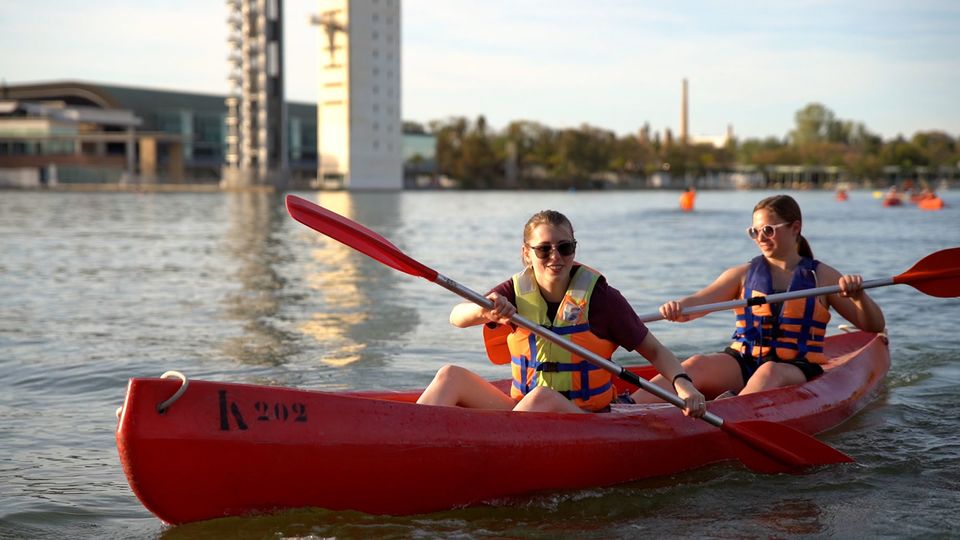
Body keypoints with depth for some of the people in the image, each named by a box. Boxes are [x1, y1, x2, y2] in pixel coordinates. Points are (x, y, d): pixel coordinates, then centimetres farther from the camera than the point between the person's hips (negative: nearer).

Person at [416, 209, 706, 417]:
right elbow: (457, 317, -13)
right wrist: (484, 309, -37)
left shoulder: (600, 297, -7)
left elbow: (653, 350, -1)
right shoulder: (516, 292, 2)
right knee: (452, 375, -13)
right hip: (524, 413, 4)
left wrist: (682, 383, -21)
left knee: (542, 397, -36)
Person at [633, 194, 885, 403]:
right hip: (741, 364, 1)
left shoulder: (821, 276, 10)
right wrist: (676, 308, -24)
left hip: (796, 370, -1)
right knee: (698, 364, -29)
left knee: (770, 372, -36)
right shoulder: (743, 274, 14)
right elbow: (694, 304, 0)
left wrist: (858, 295, -12)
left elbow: (875, 326, 9)